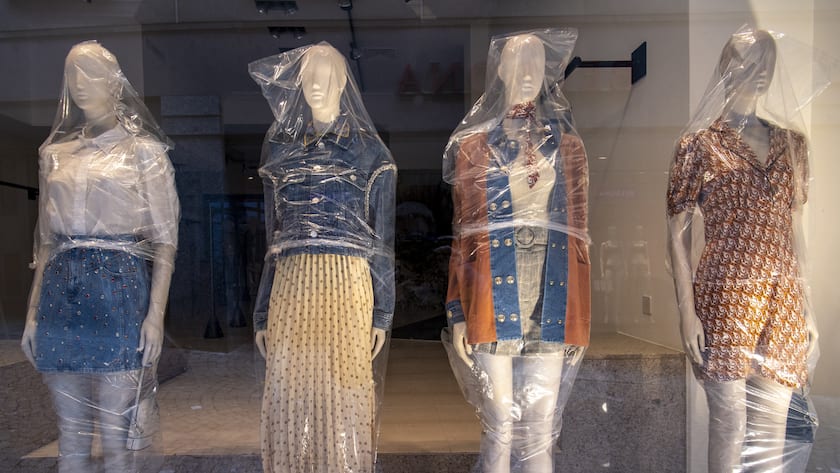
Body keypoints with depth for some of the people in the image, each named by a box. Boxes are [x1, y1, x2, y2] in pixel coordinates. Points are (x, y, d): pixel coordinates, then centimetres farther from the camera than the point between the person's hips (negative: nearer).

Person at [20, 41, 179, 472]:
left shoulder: (143, 150, 3)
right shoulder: (56, 153, 16)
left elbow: (164, 240, -2)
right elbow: (47, 240, 17)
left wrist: (156, 314, -12)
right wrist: (32, 312, 11)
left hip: (120, 291, -4)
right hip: (61, 293, 5)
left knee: (115, 436, -3)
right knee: (71, 435, 10)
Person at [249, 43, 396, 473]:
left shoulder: (369, 152, 4)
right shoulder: (281, 149, 12)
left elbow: (382, 239, 2)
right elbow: (272, 237, 12)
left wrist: (382, 313, -3)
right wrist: (262, 315, 9)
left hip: (347, 287, -3)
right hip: (291, 289, 3)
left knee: (343, 394, 2)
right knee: (290, 397, 6)